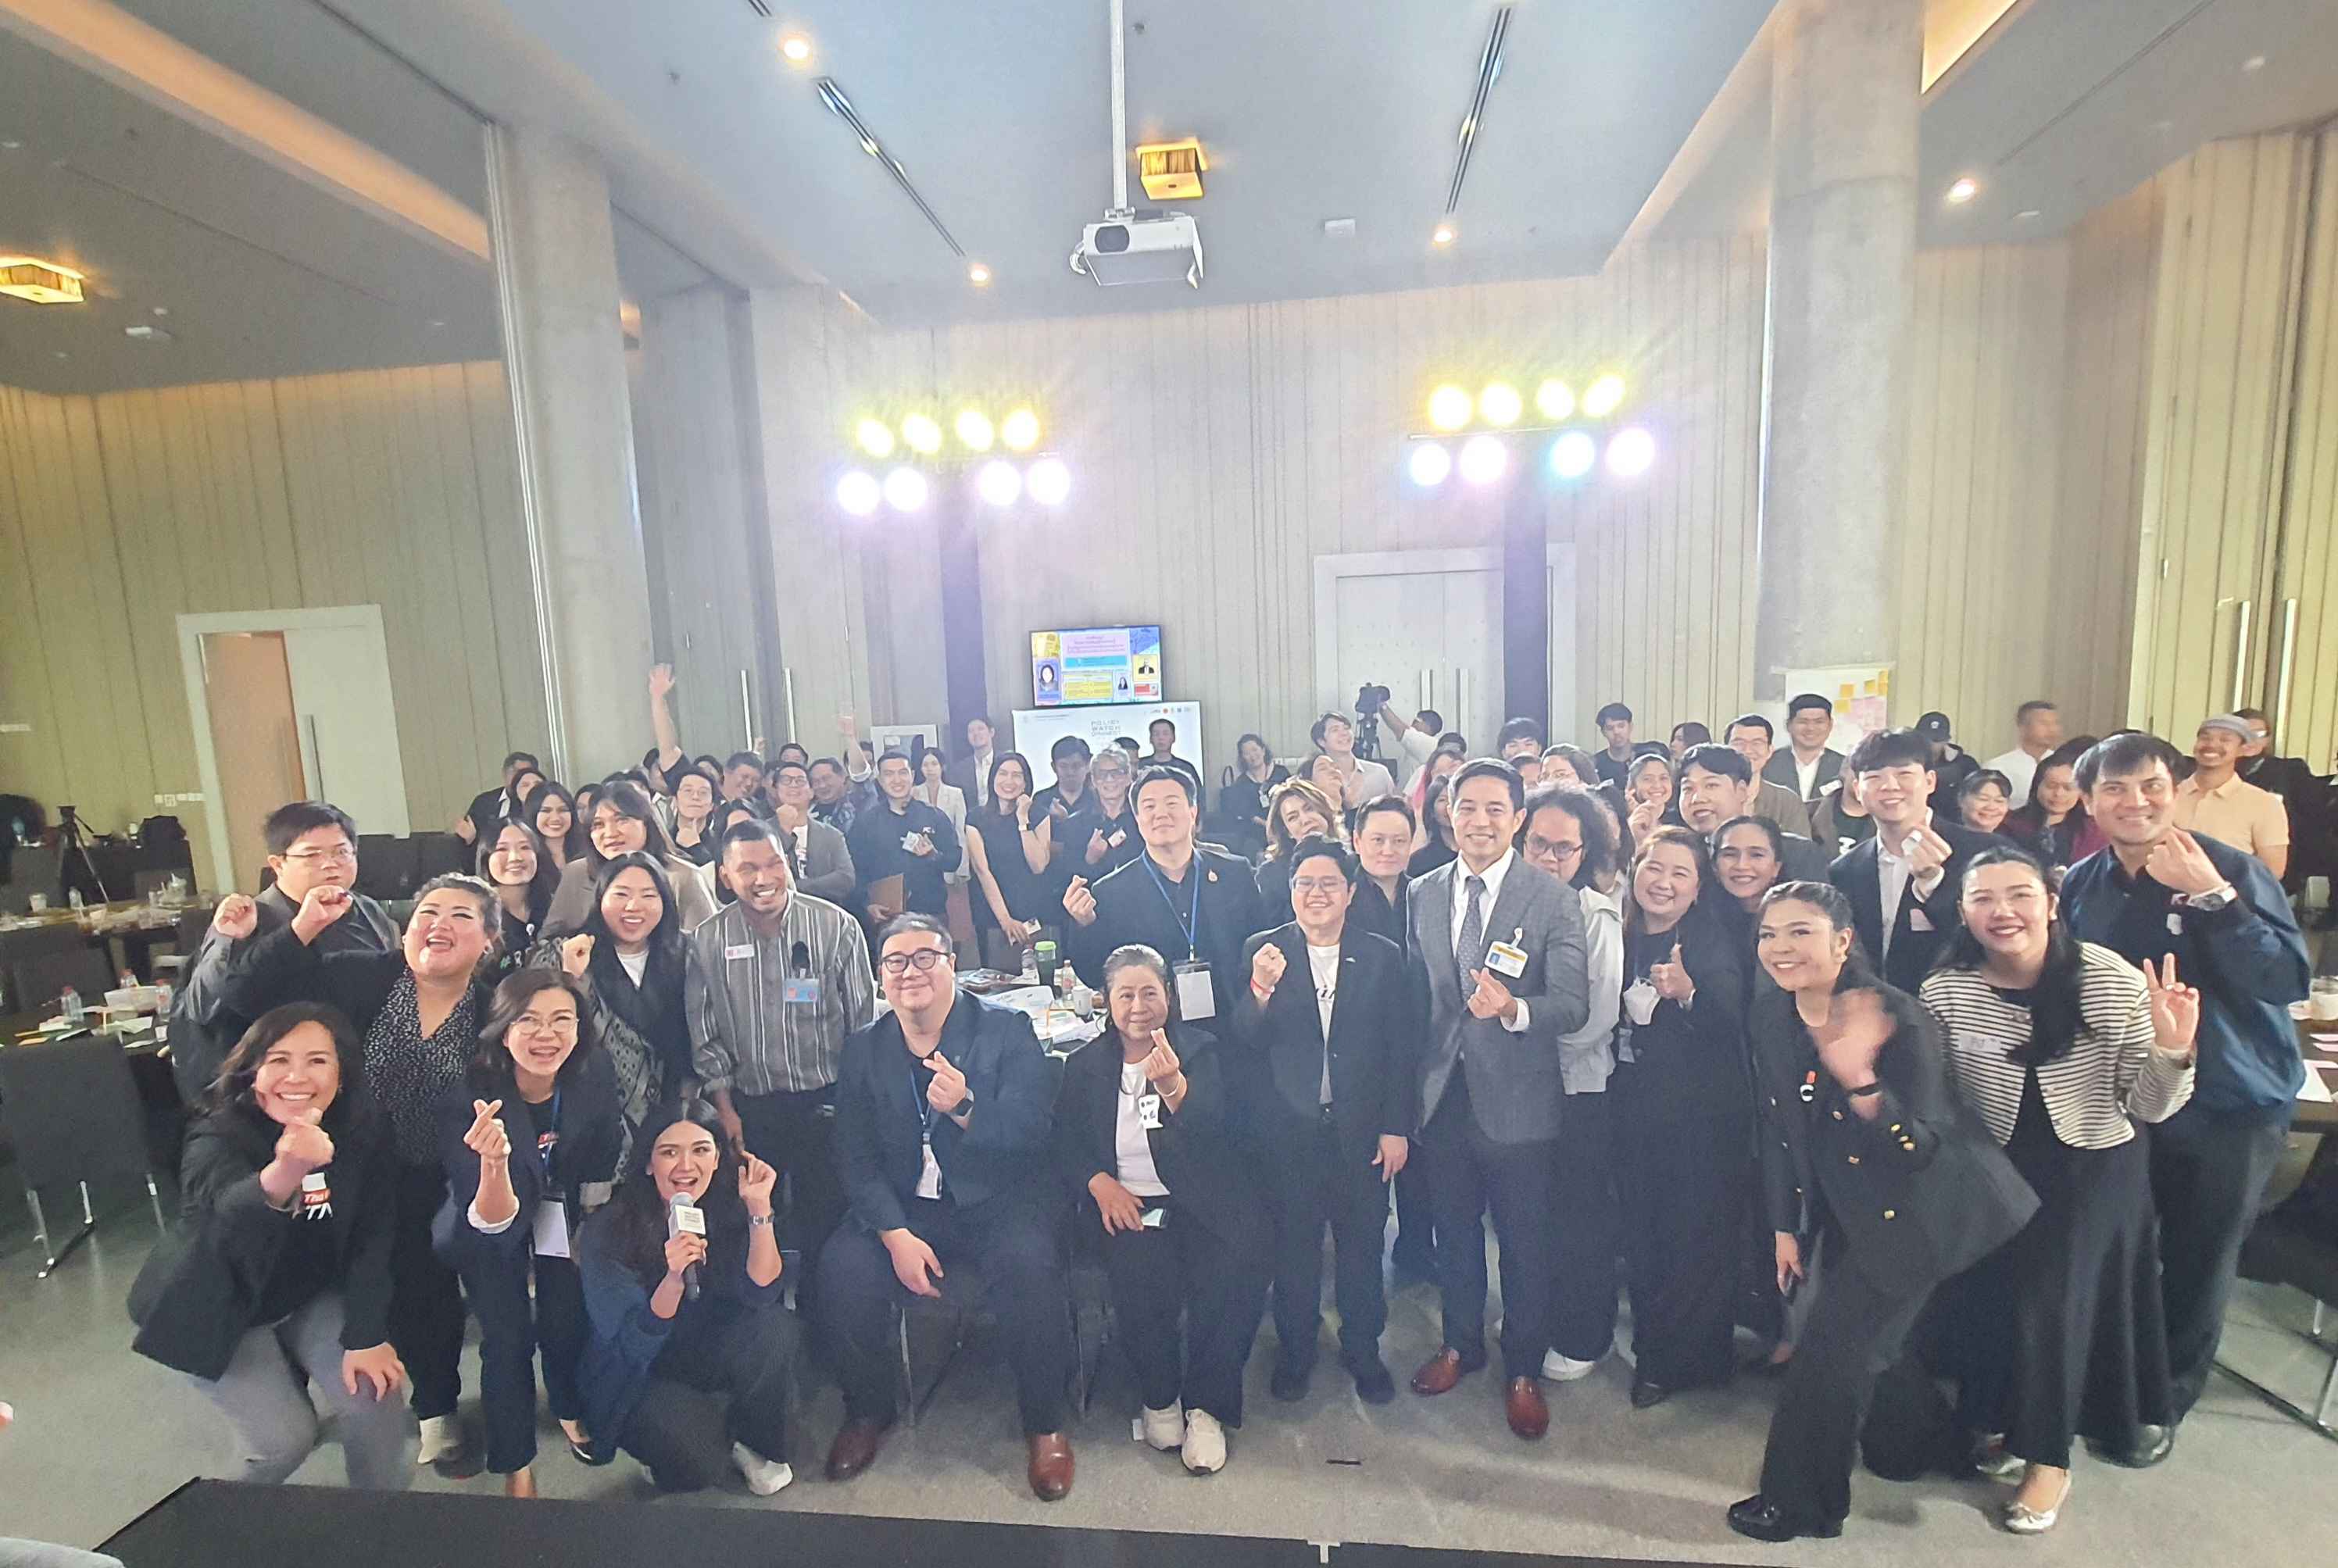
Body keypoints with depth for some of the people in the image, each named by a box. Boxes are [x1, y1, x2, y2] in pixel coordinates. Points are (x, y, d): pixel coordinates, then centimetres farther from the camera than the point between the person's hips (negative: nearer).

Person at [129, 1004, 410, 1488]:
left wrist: (365, 1337, -22)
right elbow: (233, 1212, -50)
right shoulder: (218, 1137, -28)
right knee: (283, 1439, -10)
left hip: (309, 1295, 2)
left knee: (370, 1400, -12)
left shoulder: (364, 1134, -18)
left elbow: (371, 1240, -16)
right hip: (218, 1308, -2)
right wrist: (283, 1173, -72)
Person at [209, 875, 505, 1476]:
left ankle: (437, 1409, 41)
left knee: (431, 1293, 14)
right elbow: (244, 998, -16)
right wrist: (302, 928, -26)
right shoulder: (357, 977, -14)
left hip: (434, 1187, 0)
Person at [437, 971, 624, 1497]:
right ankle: (516, 1469, 19)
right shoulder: (468, 1102, -34)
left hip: (564, 1213, 2)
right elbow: (493, 1223, -35)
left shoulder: (594, 1071, -26)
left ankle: (570, 1410, 32)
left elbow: (603, 1159, -5)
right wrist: (494, 1163, -54)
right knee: (508, 1337, -6)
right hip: (489, 1229, -2)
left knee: (565, 1323, -1)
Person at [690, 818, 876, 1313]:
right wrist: (725, 1109, 3)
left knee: (824, 1224, 8)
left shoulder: (836, 927, -11)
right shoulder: (708, 941, -4)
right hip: (748, 1109, 2)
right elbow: (705, 1036, 4)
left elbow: (864, 1022, -5)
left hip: (825, 1103, -1)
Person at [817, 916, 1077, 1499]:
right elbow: (856, 1157, 1)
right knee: (842, 1270, -21)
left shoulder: (1008, 1030, -7)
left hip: (999, 1199, -3)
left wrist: (965, 1108, -34)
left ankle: (1045, 1425, -4)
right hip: (905, 1206, 3)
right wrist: (896, 1235, -13)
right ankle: (868, 1412, 8)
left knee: (1028, 1267, -30)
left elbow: (1031, 1132, -15)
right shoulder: (863, 1049, 4)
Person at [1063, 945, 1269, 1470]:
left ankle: (1205, 1407, -5)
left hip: (1200, 1201, 0)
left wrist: (1173, 1087, -32)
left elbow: (1215, 1128, -12)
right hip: (1127, 1206, 1)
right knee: (1140, 1275, -28)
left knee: (1239, 1269, -27)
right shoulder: (1086, 1065, 9)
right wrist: (1098, 1182, -11)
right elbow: (1065, 1141, 9)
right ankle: (1160, 1398, 1)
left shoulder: (1202, 1049, 2)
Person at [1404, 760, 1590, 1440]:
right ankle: (1461, 1343, 44)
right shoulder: (1423, 894, 2)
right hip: (1443, 1094, 4)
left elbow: (1574, 1005, -16)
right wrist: (1413, 1079, 7)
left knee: (1525, 1242, 12)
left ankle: (1522, 1369, 36)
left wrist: (1515, 1009, -36)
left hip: (1518, 1101, -3)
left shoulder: (1554, 899, -11)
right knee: (1453, 1228, 21)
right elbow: (1415, 993, 8)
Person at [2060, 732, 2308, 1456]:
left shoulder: (2230, 869, -15)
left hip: (2229, 1107, -3)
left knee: (2196, 1263, 13)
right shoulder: (2082, 883, -4)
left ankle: (2165, 1401, 35)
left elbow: (2289, 981, -25)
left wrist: (2211, 895, -32)